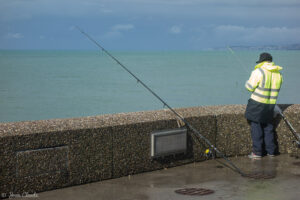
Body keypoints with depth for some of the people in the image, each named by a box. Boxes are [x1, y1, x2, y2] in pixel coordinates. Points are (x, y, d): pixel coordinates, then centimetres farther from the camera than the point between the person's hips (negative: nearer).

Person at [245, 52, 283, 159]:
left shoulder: (258, 72, -14)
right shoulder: (278, 74, 7)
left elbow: (249, 87, -11)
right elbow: (275, 89, 15)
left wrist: (248, 82, 11)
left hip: (257, 103, -6)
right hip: (270, 104, 6)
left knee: (256, 126, 1)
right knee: (268, 126, 16)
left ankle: (257, 152, 1)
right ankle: (270, 151, 19)